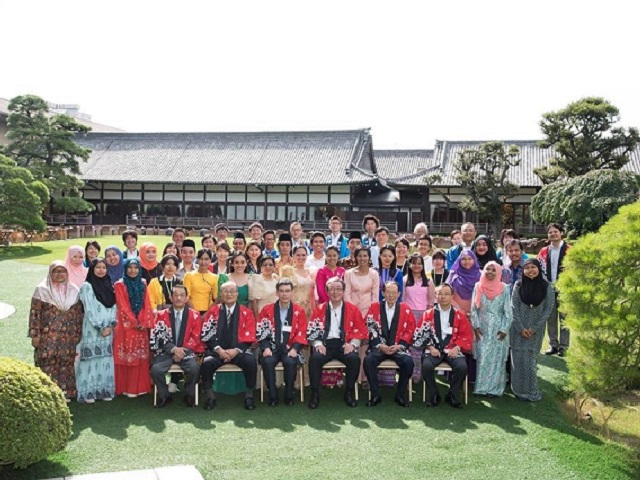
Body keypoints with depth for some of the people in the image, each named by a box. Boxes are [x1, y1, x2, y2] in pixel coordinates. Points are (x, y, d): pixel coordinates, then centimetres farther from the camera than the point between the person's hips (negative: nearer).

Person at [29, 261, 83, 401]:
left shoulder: (74, 290, 9)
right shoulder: (42, 289, 0)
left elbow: (79, 314, 11)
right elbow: (34, 313, -3)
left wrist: (78, 334, 6)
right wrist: (35, 334, -8)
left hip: (68, 337, 3)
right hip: (48, 336, -3)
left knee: (66, 363, 4)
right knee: (48, 363, -4)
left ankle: (66, 392, 14)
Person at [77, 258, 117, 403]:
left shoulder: (109, 286, 13)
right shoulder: (87, 286, -4)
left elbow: (113, 307, 10)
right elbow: (89, 309, -9)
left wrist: (110, 325, -3)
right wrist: (100, 327, -12)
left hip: (108, 329, 5)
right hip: (92, 330, -5)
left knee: (106, 361, 7)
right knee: (91, 360, -5)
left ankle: (105, 391, 12)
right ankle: (88, 393, -1)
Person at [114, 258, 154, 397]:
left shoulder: (142, 284, 12)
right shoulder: (120, 285, -2)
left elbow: (146, 305, 7)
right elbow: (122, 306, -8)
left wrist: (145, 322, -6)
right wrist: (134, 322, -13)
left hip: (142, 326, 4)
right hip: (126, 326, -4)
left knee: (141, 357, 5)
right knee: (126, 357, -3)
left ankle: (139, 387, 11)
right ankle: (126, 388, 2)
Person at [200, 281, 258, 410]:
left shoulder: (246, 312, 5)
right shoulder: (213, 311, 7)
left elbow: (249, 337, 0)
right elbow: (207, 333, 0)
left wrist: (236, 350, -15)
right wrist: (218, 349, -14)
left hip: (238, 350, 0)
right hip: (217, 350, 1)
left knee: (251, 362, -30)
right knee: (206, 364, -30)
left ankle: (249, 395, -11)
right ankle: (209, 396, -10)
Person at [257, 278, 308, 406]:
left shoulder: (299, 311, 4)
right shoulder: (267, 309, 5)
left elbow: (301, 334, 0)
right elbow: (261, 331, 1)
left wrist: (294, 349, -15)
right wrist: (266, 347, -14)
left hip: (290, 348, -1)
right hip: (272, 347, 1)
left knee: (290, 362, -32)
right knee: (267, 361, -31)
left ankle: (289, 395, -12)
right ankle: (272, 395, -15)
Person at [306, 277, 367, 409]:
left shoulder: (352, 309, 9)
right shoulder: (320, 309, 10)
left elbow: (360, 330, 7)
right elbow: (312, 330, 7)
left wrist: (352, 344, -9)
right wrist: (318, 344, -10)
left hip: (344, 344, 0)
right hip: (325, 344, 0)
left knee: (354, 358, -30)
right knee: (315, 358, -30)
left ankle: (350, 392, -10)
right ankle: (315, 393, -16)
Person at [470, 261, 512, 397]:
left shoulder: (504, 288, -4)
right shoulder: (478, 286, 2)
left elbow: (508, 311, -3)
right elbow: (473, 309, 2)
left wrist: (504, 329, -8)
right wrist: (476, 326, -4)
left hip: (498, 329, -1)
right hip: (482, 329, 1)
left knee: (496, 359, 2)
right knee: (482, 358, 3)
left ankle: (494, 388, 10)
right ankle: (481, 387, 10)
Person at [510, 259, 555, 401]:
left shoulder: (547, 286, -4)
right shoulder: (518, 285, -2)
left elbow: (549, 309, -4)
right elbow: (514, 308, -2)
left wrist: (535, 328, -9)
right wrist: (521, 328, -10)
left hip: (536, 330, -1)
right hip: (518, 329, 1)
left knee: (530, 360, -2)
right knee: (518, 359, 1)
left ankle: (530, 391, 9)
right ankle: (518, 390, 11)